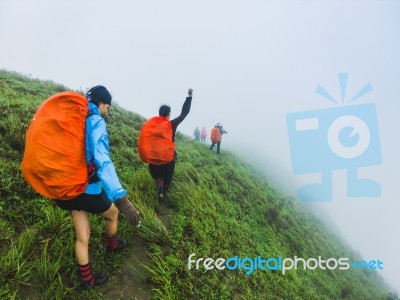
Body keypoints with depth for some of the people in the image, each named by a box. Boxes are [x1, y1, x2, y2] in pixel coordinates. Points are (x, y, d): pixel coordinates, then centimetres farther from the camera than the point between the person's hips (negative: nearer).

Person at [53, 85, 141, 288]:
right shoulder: (95, 121, -18)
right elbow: (101, 160, -33)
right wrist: (122, 198, -42)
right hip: (87, 189, -7)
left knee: (82, 237, 17)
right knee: (113, 213, 24)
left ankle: (87, 279, 30)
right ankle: (111, 245, 49)